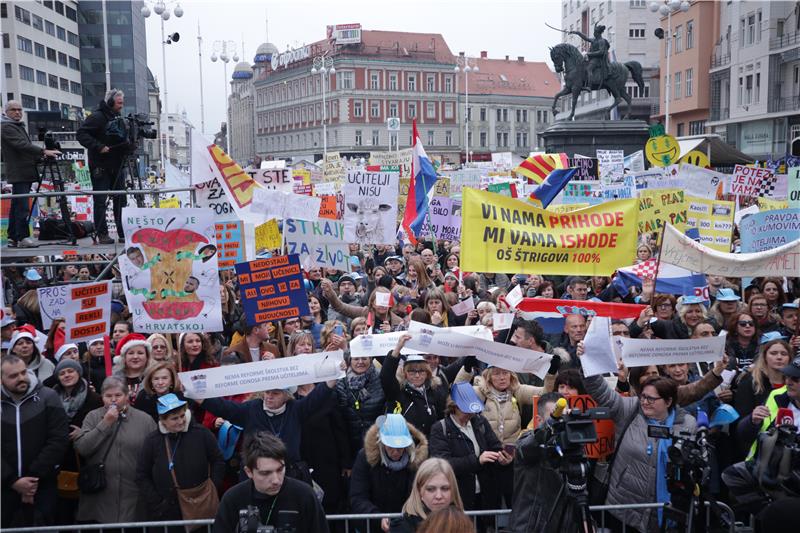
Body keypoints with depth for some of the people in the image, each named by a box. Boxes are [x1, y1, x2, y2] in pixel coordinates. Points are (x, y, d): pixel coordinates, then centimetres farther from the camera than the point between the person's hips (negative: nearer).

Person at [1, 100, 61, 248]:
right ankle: (23, 237, -13)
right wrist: (43, 151, -26)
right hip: (18, 173, -10)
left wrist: (40, 156, 13)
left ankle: (13, 238, 15)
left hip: (25, 173, 10)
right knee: (22, 206, -13)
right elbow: (21, 145, -21)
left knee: (17, 205, 11)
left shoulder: (19, 126, 23)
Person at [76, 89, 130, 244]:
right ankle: (102, 234, 4)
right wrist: (98, 147, -23)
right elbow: (81, 134, -15)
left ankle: (123, 233, 13)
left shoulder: (119, 117, 13)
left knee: (120, 199, 8)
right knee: (100, 200, -2)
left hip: (116, 166, 7)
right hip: (100, 166, -7)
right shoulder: (97, 117, -10)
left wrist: (129, 144, 1)